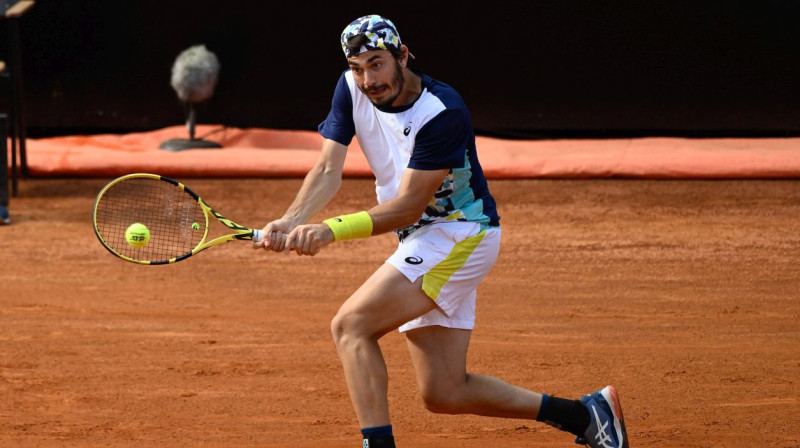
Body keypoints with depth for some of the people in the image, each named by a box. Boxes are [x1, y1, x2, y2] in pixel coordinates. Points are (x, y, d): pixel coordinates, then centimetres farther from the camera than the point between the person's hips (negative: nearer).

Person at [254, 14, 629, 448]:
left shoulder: (443, 113, -24)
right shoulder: (352, 89, -3)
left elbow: (408, 206, -26)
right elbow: (329, 170, -10)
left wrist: (333, 230, -36)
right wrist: (290, 222, -28)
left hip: (460, 233, -8)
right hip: (420, 242, 8)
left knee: (350, 325, -22)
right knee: (444, 393, 8)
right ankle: (586, 413, 17)